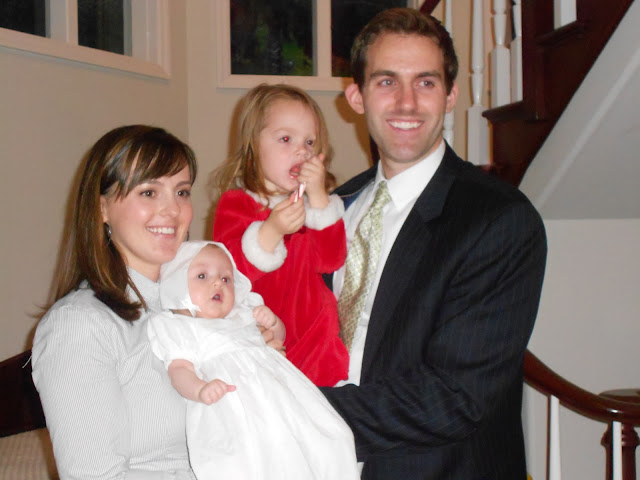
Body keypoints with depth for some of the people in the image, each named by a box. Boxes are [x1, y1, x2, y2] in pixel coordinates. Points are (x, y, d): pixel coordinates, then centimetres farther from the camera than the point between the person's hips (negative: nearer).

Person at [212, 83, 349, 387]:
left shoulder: (316, 202, 10)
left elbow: (331, 260, -6)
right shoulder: (235, 203, -2)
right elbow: (229, 271, -15)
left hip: (312, 337, 3)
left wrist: (318, 197, -13)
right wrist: (272, 231, -28)